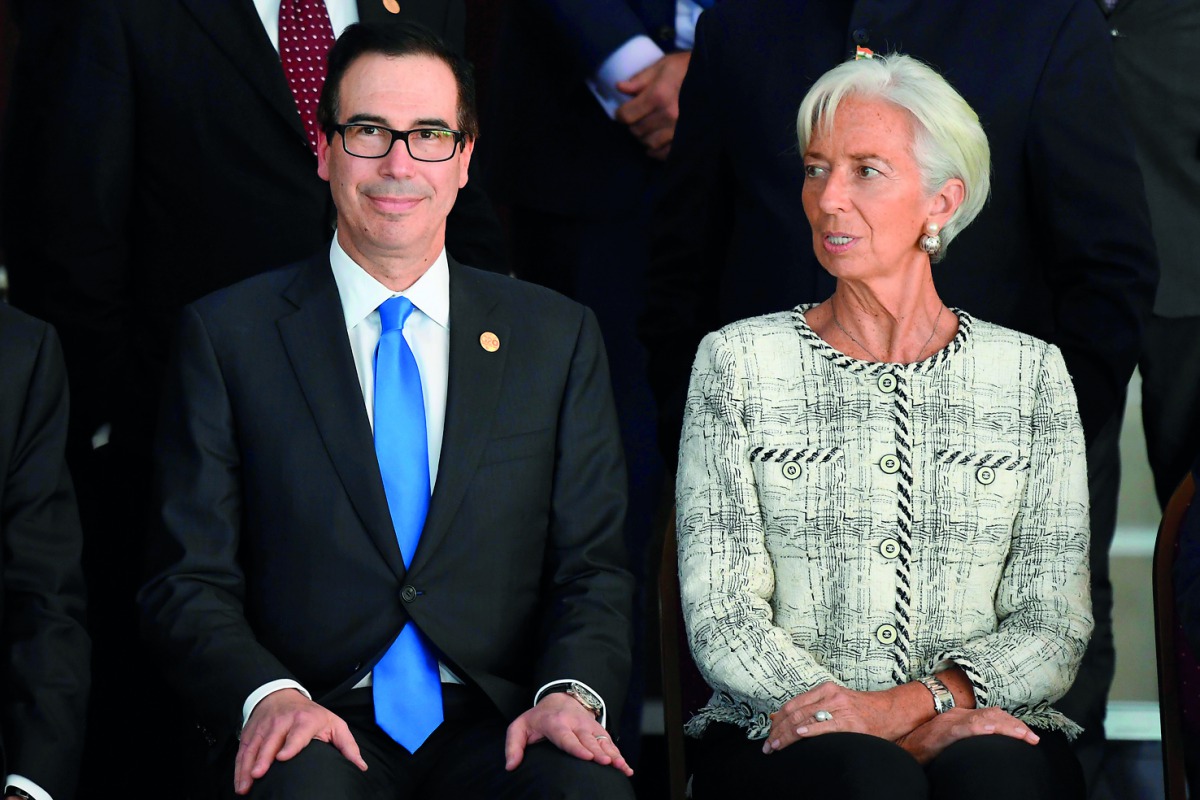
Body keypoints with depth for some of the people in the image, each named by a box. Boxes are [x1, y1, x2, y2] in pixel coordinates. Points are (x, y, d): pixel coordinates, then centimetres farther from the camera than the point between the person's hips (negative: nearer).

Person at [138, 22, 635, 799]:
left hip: (495, 731, 2)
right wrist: (267, 694, -17)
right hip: (320, 730, -2)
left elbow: (592, 566, 9)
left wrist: (572, 693, -12)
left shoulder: (558, 336, 13)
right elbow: (189, 580, 4)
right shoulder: (229, 336, 8)